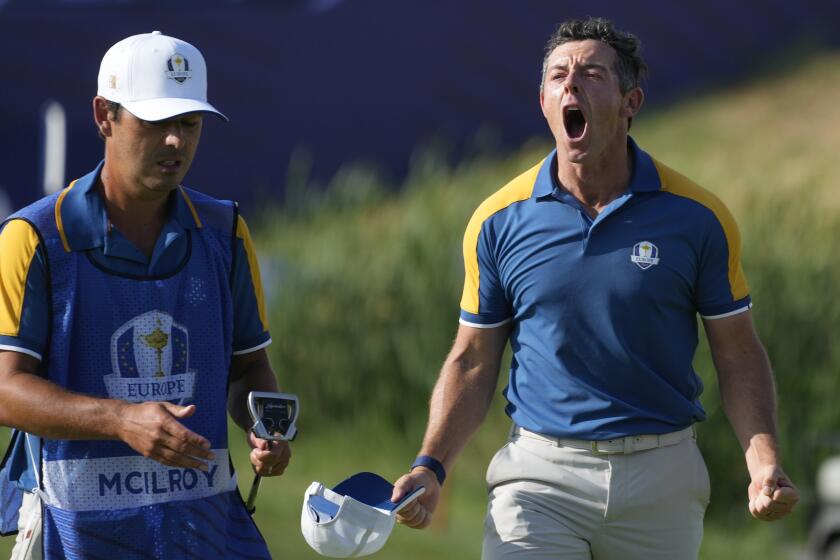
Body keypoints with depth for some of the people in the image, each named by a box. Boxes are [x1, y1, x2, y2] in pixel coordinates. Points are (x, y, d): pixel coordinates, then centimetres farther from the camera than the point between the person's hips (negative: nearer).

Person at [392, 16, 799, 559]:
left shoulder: (697, 216, -2)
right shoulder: (497, 222, 0)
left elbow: (738, 352, 4)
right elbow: (472, 362, 7)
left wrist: (764, 462, -11)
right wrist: (431, 467, -6)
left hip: (662, 479, 0)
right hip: (538, 477, 0)